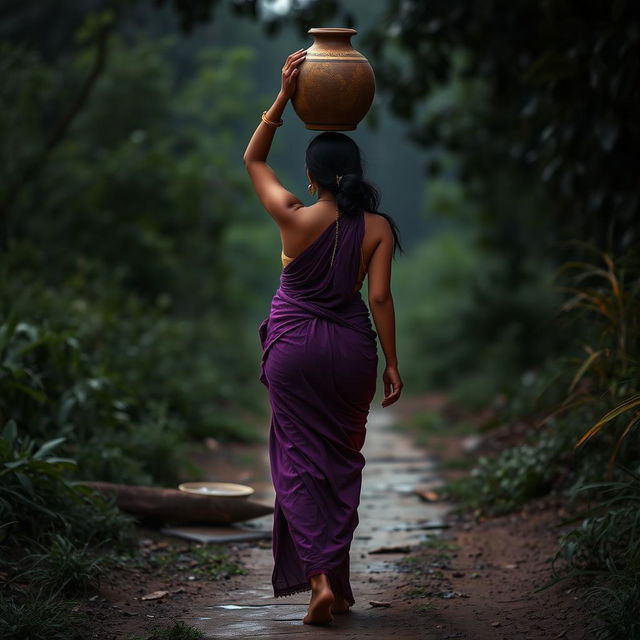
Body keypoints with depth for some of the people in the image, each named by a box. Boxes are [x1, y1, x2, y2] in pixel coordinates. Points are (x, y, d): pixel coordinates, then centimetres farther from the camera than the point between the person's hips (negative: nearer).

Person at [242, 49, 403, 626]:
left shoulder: (294, 218, -9)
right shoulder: (377, 228, -7)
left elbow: (253, 159, 4)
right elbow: (380, 298, -9)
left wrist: (283, 97, -1)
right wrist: (392, 363, -1)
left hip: (293, 344, -1)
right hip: (351, 345, 2)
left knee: (299, 459, 5)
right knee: (342, 459, 14)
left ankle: (319, 577, -10)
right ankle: (337, 581, 18)